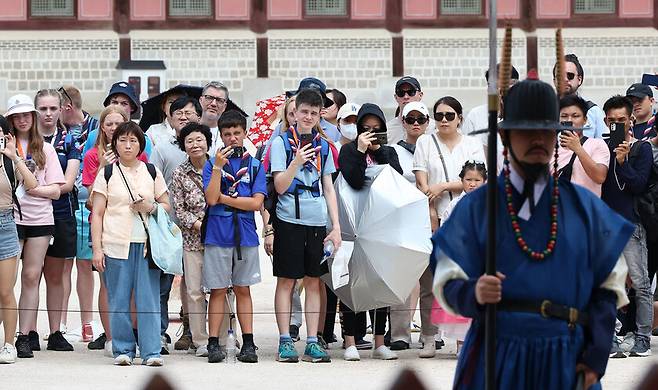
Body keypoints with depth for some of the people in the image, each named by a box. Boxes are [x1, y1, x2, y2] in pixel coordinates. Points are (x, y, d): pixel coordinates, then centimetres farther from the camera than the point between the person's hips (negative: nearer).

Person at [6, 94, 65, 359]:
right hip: (11, 216, -2)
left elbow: (55, 190, 6)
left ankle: (25, 336, 3)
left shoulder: (45, 149, 11)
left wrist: (30, 188, -8)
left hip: (40, 218, 2)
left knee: (31, 277, 2)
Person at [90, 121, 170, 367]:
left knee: (148, 298, -5)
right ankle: (123, 350, 7)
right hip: (115, 244, -1)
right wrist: (97, 248, -3)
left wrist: (150, 207, -6)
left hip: (147, 243, 1)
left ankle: (151, 351, -3)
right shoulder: (107, 174, 7)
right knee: (118, 299, 0)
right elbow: (97, 213, 4)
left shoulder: (152, 172, 12)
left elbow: (166, 205, 16)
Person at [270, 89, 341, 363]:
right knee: (286, 280, 0)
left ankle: (312, 341, 10)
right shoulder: (281, 142, -1)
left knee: (313, 281, 6)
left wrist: (336, 226, 7)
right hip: (289, 219, -4)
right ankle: (285, 341, 4)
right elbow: (280, 186, -6)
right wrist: (296, 162, -21)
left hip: (317, 221, 4)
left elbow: (328, 189, 14)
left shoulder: (323, 145, 12)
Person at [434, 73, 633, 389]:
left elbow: (608, 287, 8)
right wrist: (473, 293, -23)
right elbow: (448, 285, 0)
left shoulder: (584, 206, 10)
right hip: (496, 360, -1)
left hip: (566, 363, 1)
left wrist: (597, 356, -4)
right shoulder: (476, 206, 5)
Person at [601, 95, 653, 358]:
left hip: (631, 224, -3)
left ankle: (642, 338, 2)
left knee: (640, 284, -3)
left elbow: (639, 185, -5)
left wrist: (622, 162, -13)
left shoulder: (641, 149, 4)